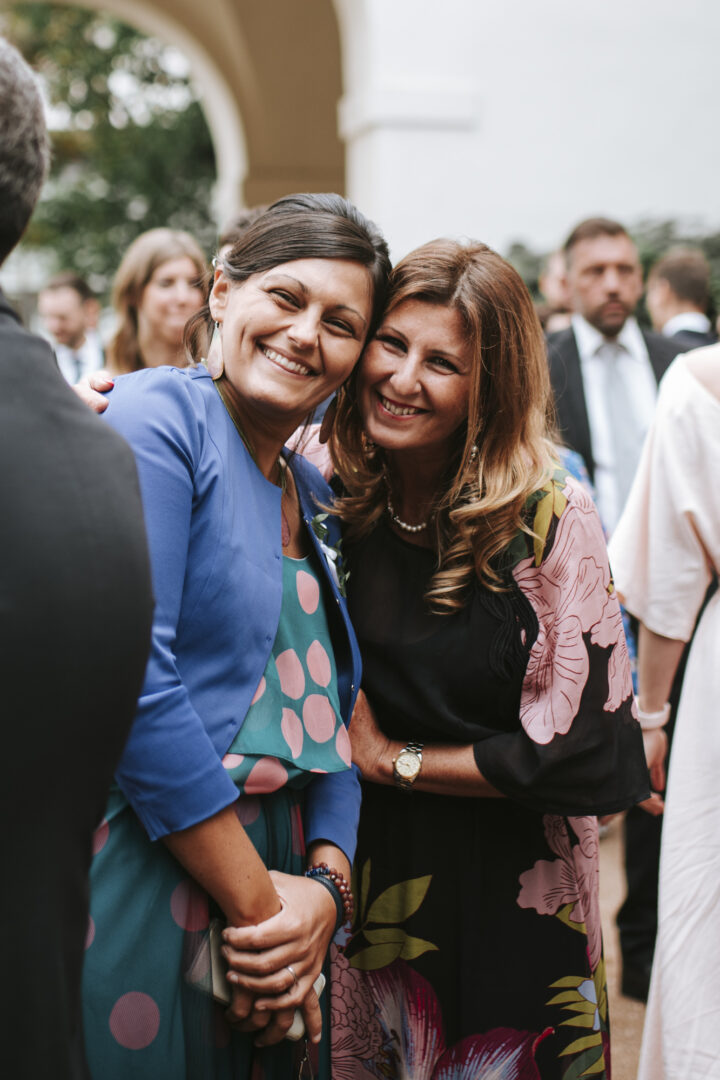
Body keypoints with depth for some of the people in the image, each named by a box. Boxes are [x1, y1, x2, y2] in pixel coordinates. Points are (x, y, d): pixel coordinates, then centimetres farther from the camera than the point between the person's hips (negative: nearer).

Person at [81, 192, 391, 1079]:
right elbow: (128, 679, -20)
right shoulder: (159, 416, -10)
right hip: (137, 895, -7)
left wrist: (324, 887, -4)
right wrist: (258, 899, -16)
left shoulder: (314, 499, 12)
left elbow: (331, 715, 13)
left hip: (275, 889, 7)